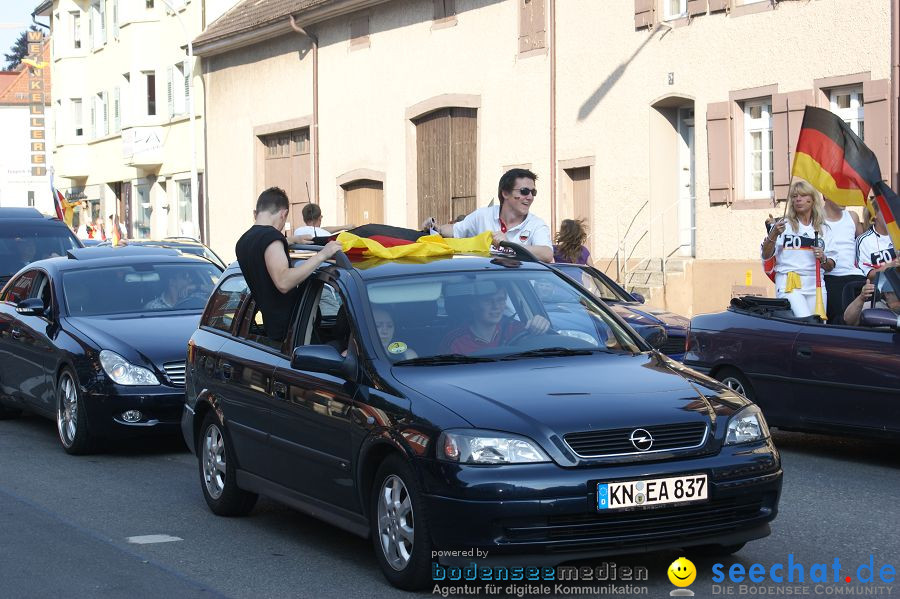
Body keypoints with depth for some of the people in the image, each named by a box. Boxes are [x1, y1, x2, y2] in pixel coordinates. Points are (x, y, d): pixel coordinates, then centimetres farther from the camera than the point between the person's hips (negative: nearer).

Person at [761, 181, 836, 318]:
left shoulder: (823, 229, 16)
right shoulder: (783, 225, 8)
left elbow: (830, 267, 16)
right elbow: (766, 256, -3)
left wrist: (823, 259, -5)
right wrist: (773, 234, -18)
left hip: (815, 285, 4)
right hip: (788, 285, -4)